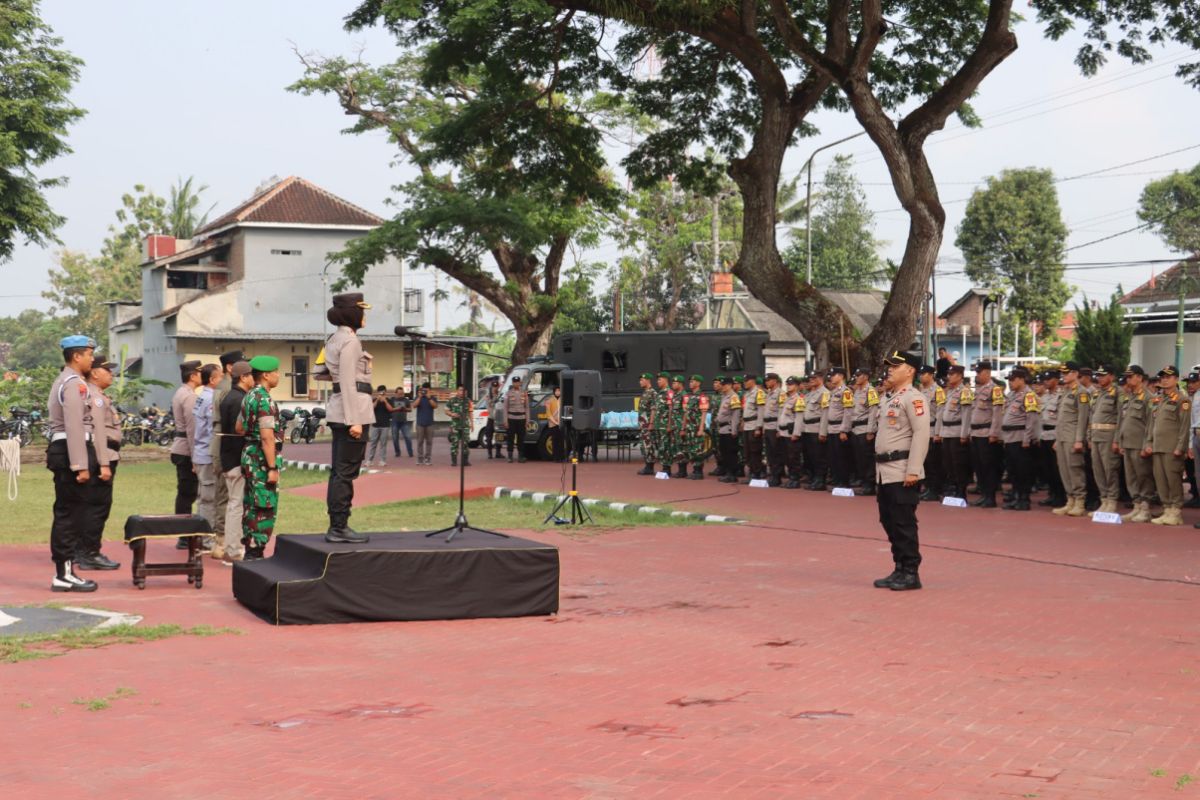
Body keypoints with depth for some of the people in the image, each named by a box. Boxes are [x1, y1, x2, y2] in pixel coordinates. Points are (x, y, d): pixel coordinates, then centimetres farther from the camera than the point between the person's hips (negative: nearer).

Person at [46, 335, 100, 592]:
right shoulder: (75, 383, -13)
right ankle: (64, 574, -5)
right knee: (71, 513, -7)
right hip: (70, 454, -11)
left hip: (60, 450, 11)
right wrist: (80, 465, -23)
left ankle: (64, 571, 17)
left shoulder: (64, 381, 19)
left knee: (66, 513, 12)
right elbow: (74, 427, -20)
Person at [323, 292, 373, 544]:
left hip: (338, 411, 10)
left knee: (339, 472, 10)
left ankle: (337, 526, 14)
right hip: (353, 409, -10)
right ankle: (339, 527, -5)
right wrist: (354, 420, -20)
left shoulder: (335, 339, 17)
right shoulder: (350, 340, -13)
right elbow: (348, 383, -18)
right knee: (346, 473, -7)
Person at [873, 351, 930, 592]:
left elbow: (921, 434, -18)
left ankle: (911, 574, 3)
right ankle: (899, 570, 21)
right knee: (889, 522, 13)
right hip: (885, 471, 9)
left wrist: (913, 470, -22)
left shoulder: (913, 398, -11)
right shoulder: (888, 398, 16)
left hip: (902, 473, -9)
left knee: (904, 523, -4)